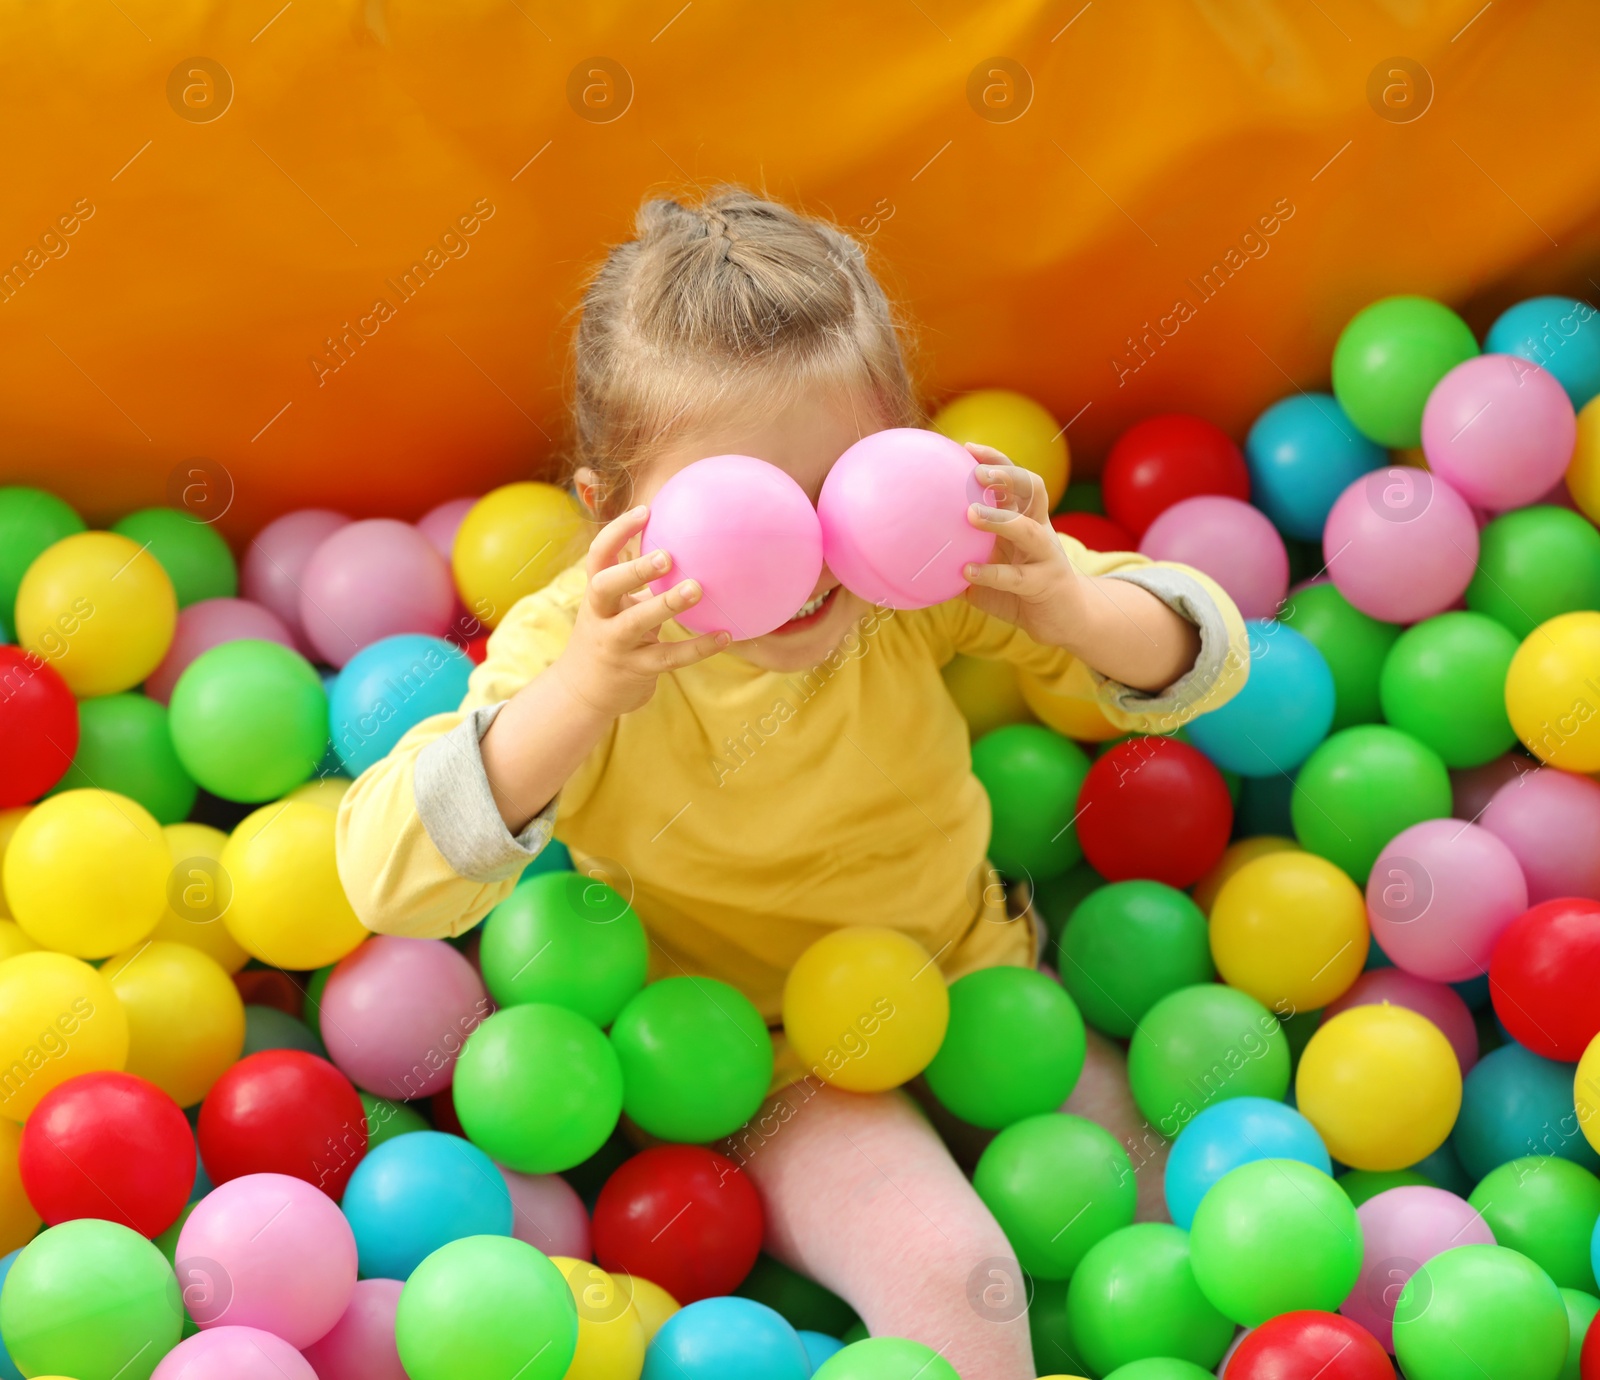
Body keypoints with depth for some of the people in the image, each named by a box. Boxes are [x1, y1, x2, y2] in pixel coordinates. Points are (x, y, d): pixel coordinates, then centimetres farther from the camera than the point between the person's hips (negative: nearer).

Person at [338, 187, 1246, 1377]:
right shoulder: (582, 648, -23)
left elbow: (1204, 657, -12)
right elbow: (389, 885, -35)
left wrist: (1068, 606, -36)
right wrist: (583, 695, -49)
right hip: (769, 1054, -4)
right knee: (943, 1274, -25)